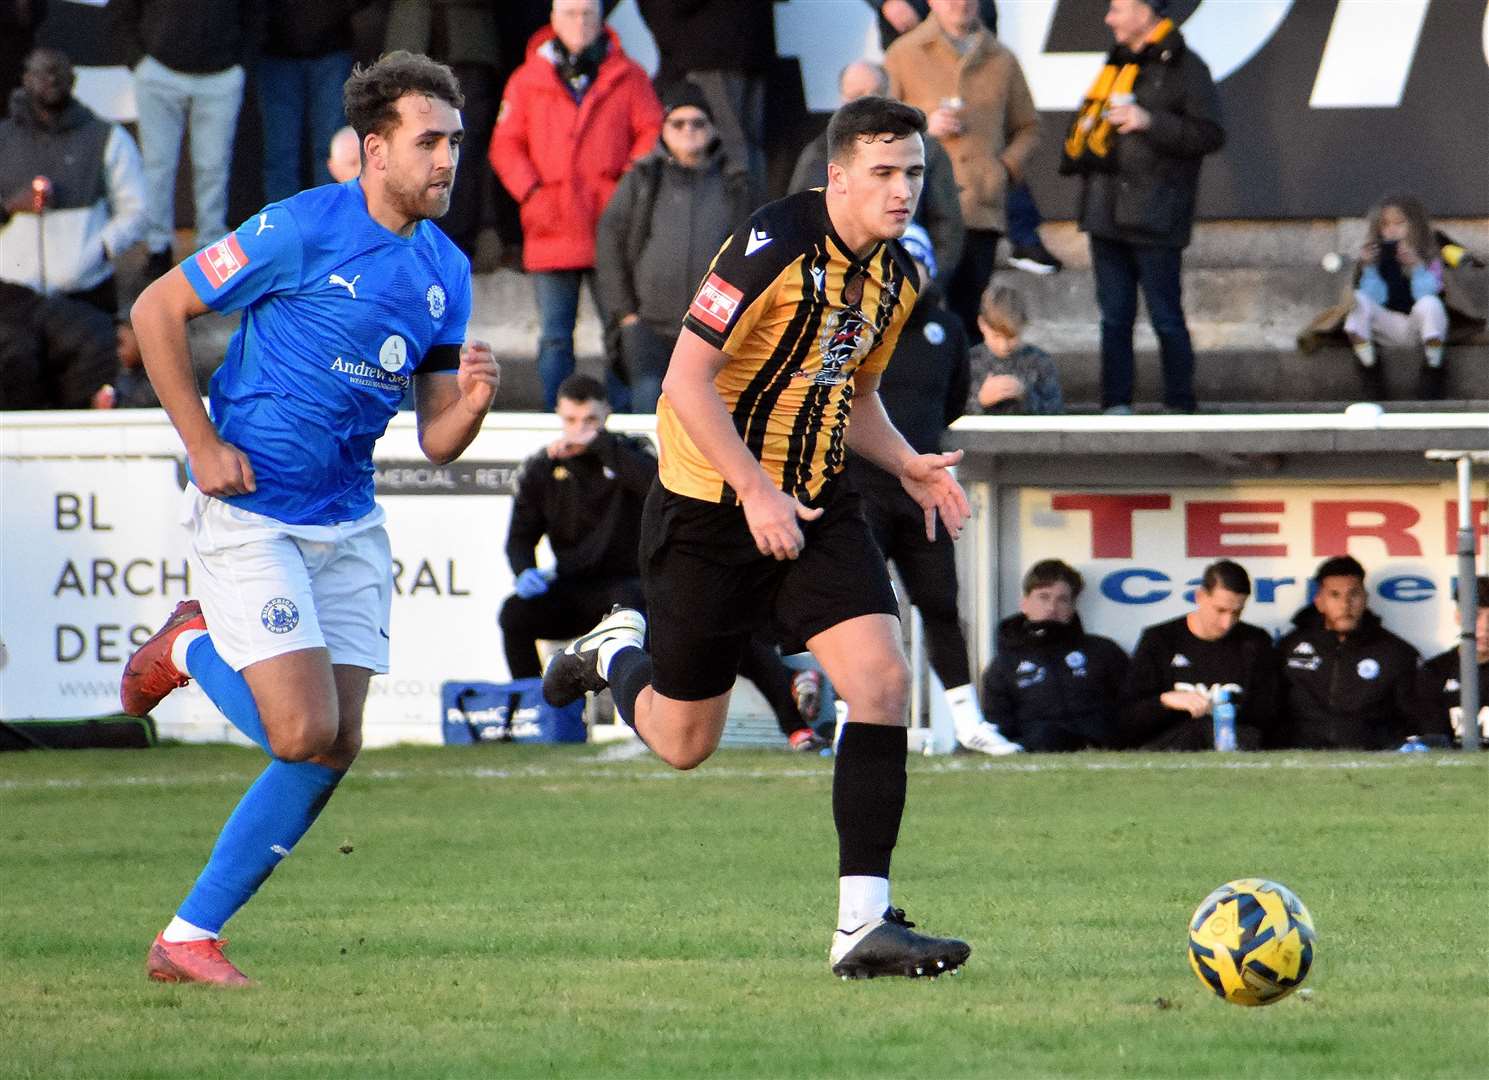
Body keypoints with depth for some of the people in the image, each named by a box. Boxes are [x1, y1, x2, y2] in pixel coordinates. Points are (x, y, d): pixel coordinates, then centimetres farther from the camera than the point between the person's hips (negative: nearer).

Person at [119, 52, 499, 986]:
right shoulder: (301, 230, -12)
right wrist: (204, 444, -11)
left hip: (348, 524, 7)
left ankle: (191, 936, 11)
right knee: (304, 731, -16)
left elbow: (437, 441, 11)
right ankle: (192, 650, 16)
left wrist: (473, 401, -13)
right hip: (251, 513, -7)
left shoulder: (446, 271, 8)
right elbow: (157, 309, -6)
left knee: (337, 747, 0)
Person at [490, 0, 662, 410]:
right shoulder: (529, 80, 9)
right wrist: (531, 193, -7)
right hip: (551, 230, 1)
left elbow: (652, 135, 5)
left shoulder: (627, 77, 7)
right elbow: (505, 145, 8)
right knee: (555, 338, 2)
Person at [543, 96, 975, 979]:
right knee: (684, 741, 5)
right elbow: (688, 379, -21)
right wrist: (756, 490, -27)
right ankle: (616, 654, 43)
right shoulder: (775, 245, -20)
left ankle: (864, 923, -15)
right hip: (711, 507, -6)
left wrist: (907, 464, 2)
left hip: (815, 503, 6)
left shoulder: (896, 278, 4)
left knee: (883, 680, -16)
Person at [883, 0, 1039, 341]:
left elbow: (1027, 128, 24)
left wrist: (1006, 167, 5)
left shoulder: (1000, 61, 15)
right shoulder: (904, 55, 7)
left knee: (971, 321, 1)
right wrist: (924, 128, -9)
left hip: (983, 210, 3)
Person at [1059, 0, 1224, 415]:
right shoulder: (1116, 65, 17)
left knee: (1166, 318, -3)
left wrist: (1150, 123, -18)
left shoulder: (1183, 67, -5)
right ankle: (1116, 406, 10)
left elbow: (1209, 135, -12)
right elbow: (1089, 120, 32)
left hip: (1155, 220, -7)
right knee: (1114, 316, 7)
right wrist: (1077, 151, 12)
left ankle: (1180, 408, 3)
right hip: (1108, 216, 7)